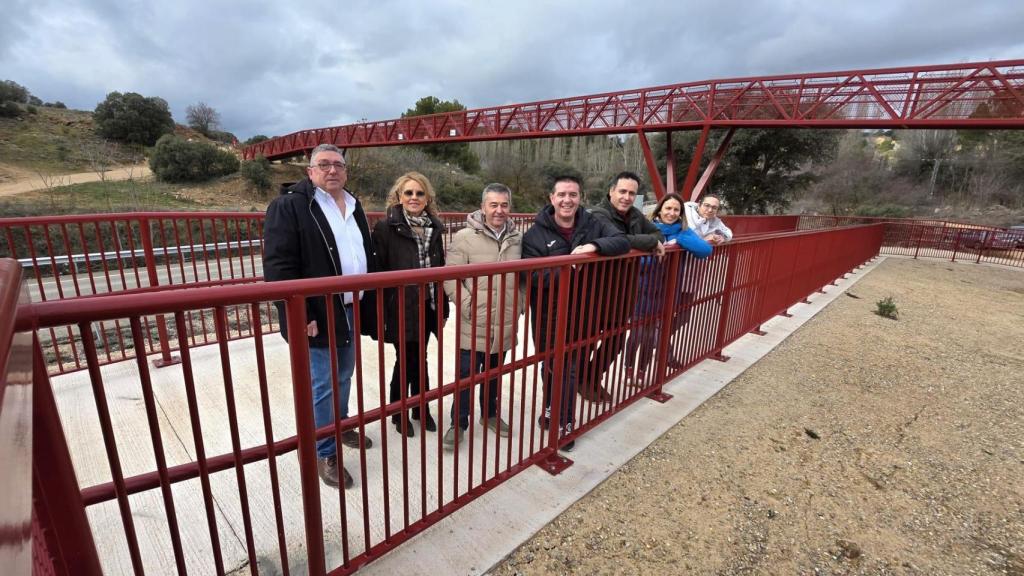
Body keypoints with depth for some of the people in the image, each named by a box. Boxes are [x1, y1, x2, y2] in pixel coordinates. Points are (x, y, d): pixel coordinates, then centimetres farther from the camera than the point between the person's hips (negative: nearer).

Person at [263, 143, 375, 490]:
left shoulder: (354, 207, 13)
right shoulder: (288, 206, -10)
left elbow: (367, 256, 18)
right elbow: (279, 267, -17)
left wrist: (367, 304, 14)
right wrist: (302, 316, -21)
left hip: (352, 311, 7)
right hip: (319, 315, -7)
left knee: (344, 377, 20)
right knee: (322, 386, 3)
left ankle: (340, 426, 42)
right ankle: (324, 454, 20)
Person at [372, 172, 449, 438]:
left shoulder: (434, 228, 7)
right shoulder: (386, 227, -10)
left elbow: (439, 269, 10)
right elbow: (378, 271, -13)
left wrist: (443, 306, 9)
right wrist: (381, 312, -15)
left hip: (427, 307, 5)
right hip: (401, 308, -4)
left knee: (419, 359, 17)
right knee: (406, 361, 7)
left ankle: (420, 408, 36)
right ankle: (398, 413, 30)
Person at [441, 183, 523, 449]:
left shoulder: (517, 239, 4)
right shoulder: (464, 237, -10)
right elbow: (450, 277, -11)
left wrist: (519, 305, 5)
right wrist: (469, 306, -17)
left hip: (505, 325, 4)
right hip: (473, 325, -4)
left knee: (494, 375, 21)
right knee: (466, 376, 7)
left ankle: (489, 415, 41)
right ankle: (458, 423, 27)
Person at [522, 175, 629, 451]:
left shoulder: (593, 225, -3)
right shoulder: (536, 233, -9)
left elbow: (622, 241, -13)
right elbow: (532, 276, -17)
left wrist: (594, 246, -30)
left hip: (578, 313, 0)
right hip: (546, 314, 0)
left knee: (569, 369, 6)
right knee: (549, 365, 19)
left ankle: (565, 424, 23)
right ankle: (552, 408, 44)